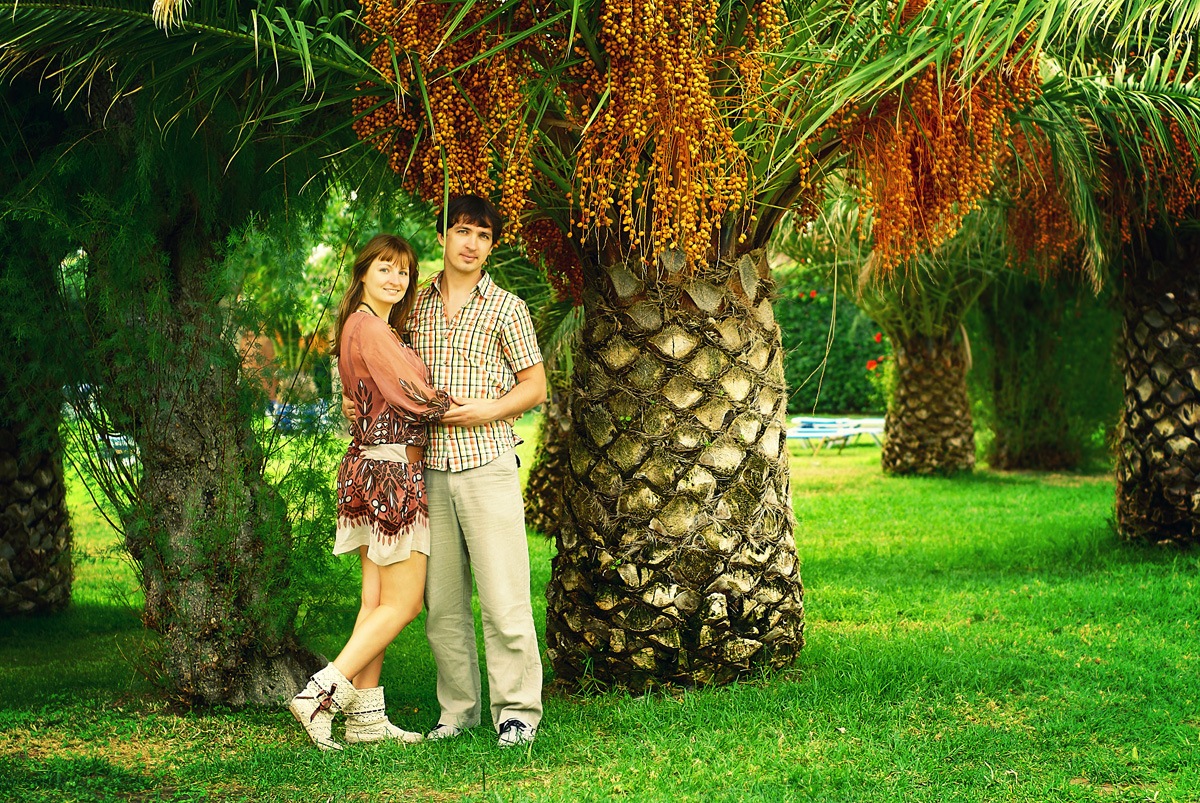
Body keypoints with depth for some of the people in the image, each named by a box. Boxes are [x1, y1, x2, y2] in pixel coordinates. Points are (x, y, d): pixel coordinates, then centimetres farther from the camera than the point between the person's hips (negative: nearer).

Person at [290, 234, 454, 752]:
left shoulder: (374, 328, 18)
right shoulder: (370, 327, -14)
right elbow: (413, 396, -17)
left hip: (372, 468, 10)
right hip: (392, 471, -10)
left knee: (377, 601, 9)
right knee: (403, 602, -6)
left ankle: (365, 716, 10)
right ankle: (320, 695, -8)